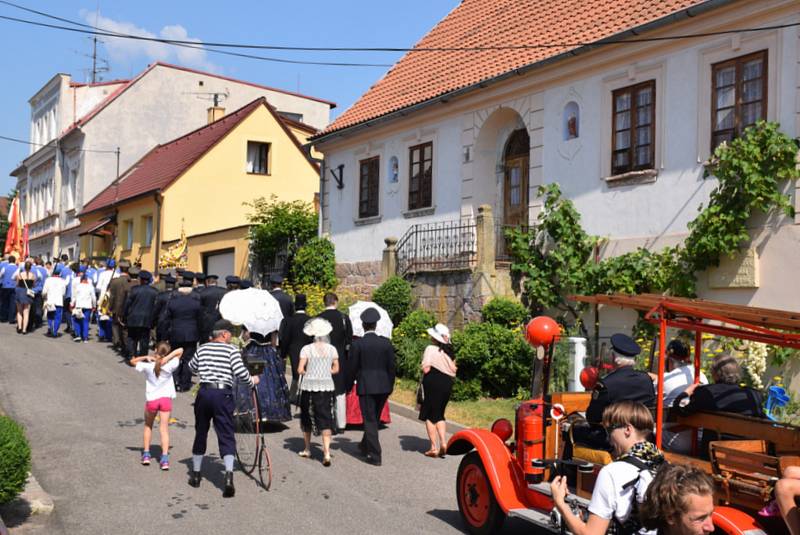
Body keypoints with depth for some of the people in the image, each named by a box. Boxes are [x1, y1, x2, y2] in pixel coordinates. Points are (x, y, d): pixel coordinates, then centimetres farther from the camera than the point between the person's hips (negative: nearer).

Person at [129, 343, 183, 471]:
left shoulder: (147, 366, -5)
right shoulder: (169, 366, -7)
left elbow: (132, 361, 11)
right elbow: (180, 350, 0)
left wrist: (145, 357, -2)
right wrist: (167, 358, -11)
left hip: (151, 400, 1)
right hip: (166, 398, -1)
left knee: (148, 426, 22)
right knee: (164, 428, -2)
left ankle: (146, 454, 21)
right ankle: (164, 458, -12)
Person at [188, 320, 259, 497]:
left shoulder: (202, 349, 11)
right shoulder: (231, 350, -2)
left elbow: (191, 367, 27)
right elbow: (240, 372, -11)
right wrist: (252, 381, 7)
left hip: (204, 392, 4)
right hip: (223, 394, -4)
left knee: (200, 433, 18)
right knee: (226, 436, -3)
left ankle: (196, 474, 28)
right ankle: (229, 475, -19)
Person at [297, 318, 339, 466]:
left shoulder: (306, 349, -8)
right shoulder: (332, 349, 2)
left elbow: (300, 370, -10)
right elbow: (336, 369, 7)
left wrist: (308, 373, 9)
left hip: (309, 386, -2)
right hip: (327, 387, 2)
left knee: (307, 417, 16)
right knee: (325, 419, 2)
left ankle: (307, 449, 29)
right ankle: (326, 452, -11)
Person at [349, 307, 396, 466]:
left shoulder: (357, 344, -9)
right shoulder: (386, 343, -1)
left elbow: (353, 368, -5)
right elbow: (391, 367, 3)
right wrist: (390, 386, 14)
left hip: (365, 386, -4)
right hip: (383, 387, 4)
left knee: (370, 420, 2)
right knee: (374, 418, 20)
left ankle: (375, 456, 0)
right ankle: (365, 446, 37)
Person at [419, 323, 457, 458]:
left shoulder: (431, 349, -12)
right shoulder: (450, 352, 8)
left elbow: (426, 369, -17)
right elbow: (453, 371, 8)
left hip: (433, 383, -6)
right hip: (447, 385, 6)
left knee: (429, 416, 4)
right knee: (439, 415, 17)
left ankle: (434, 447, 1)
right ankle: (443, 442, -1)